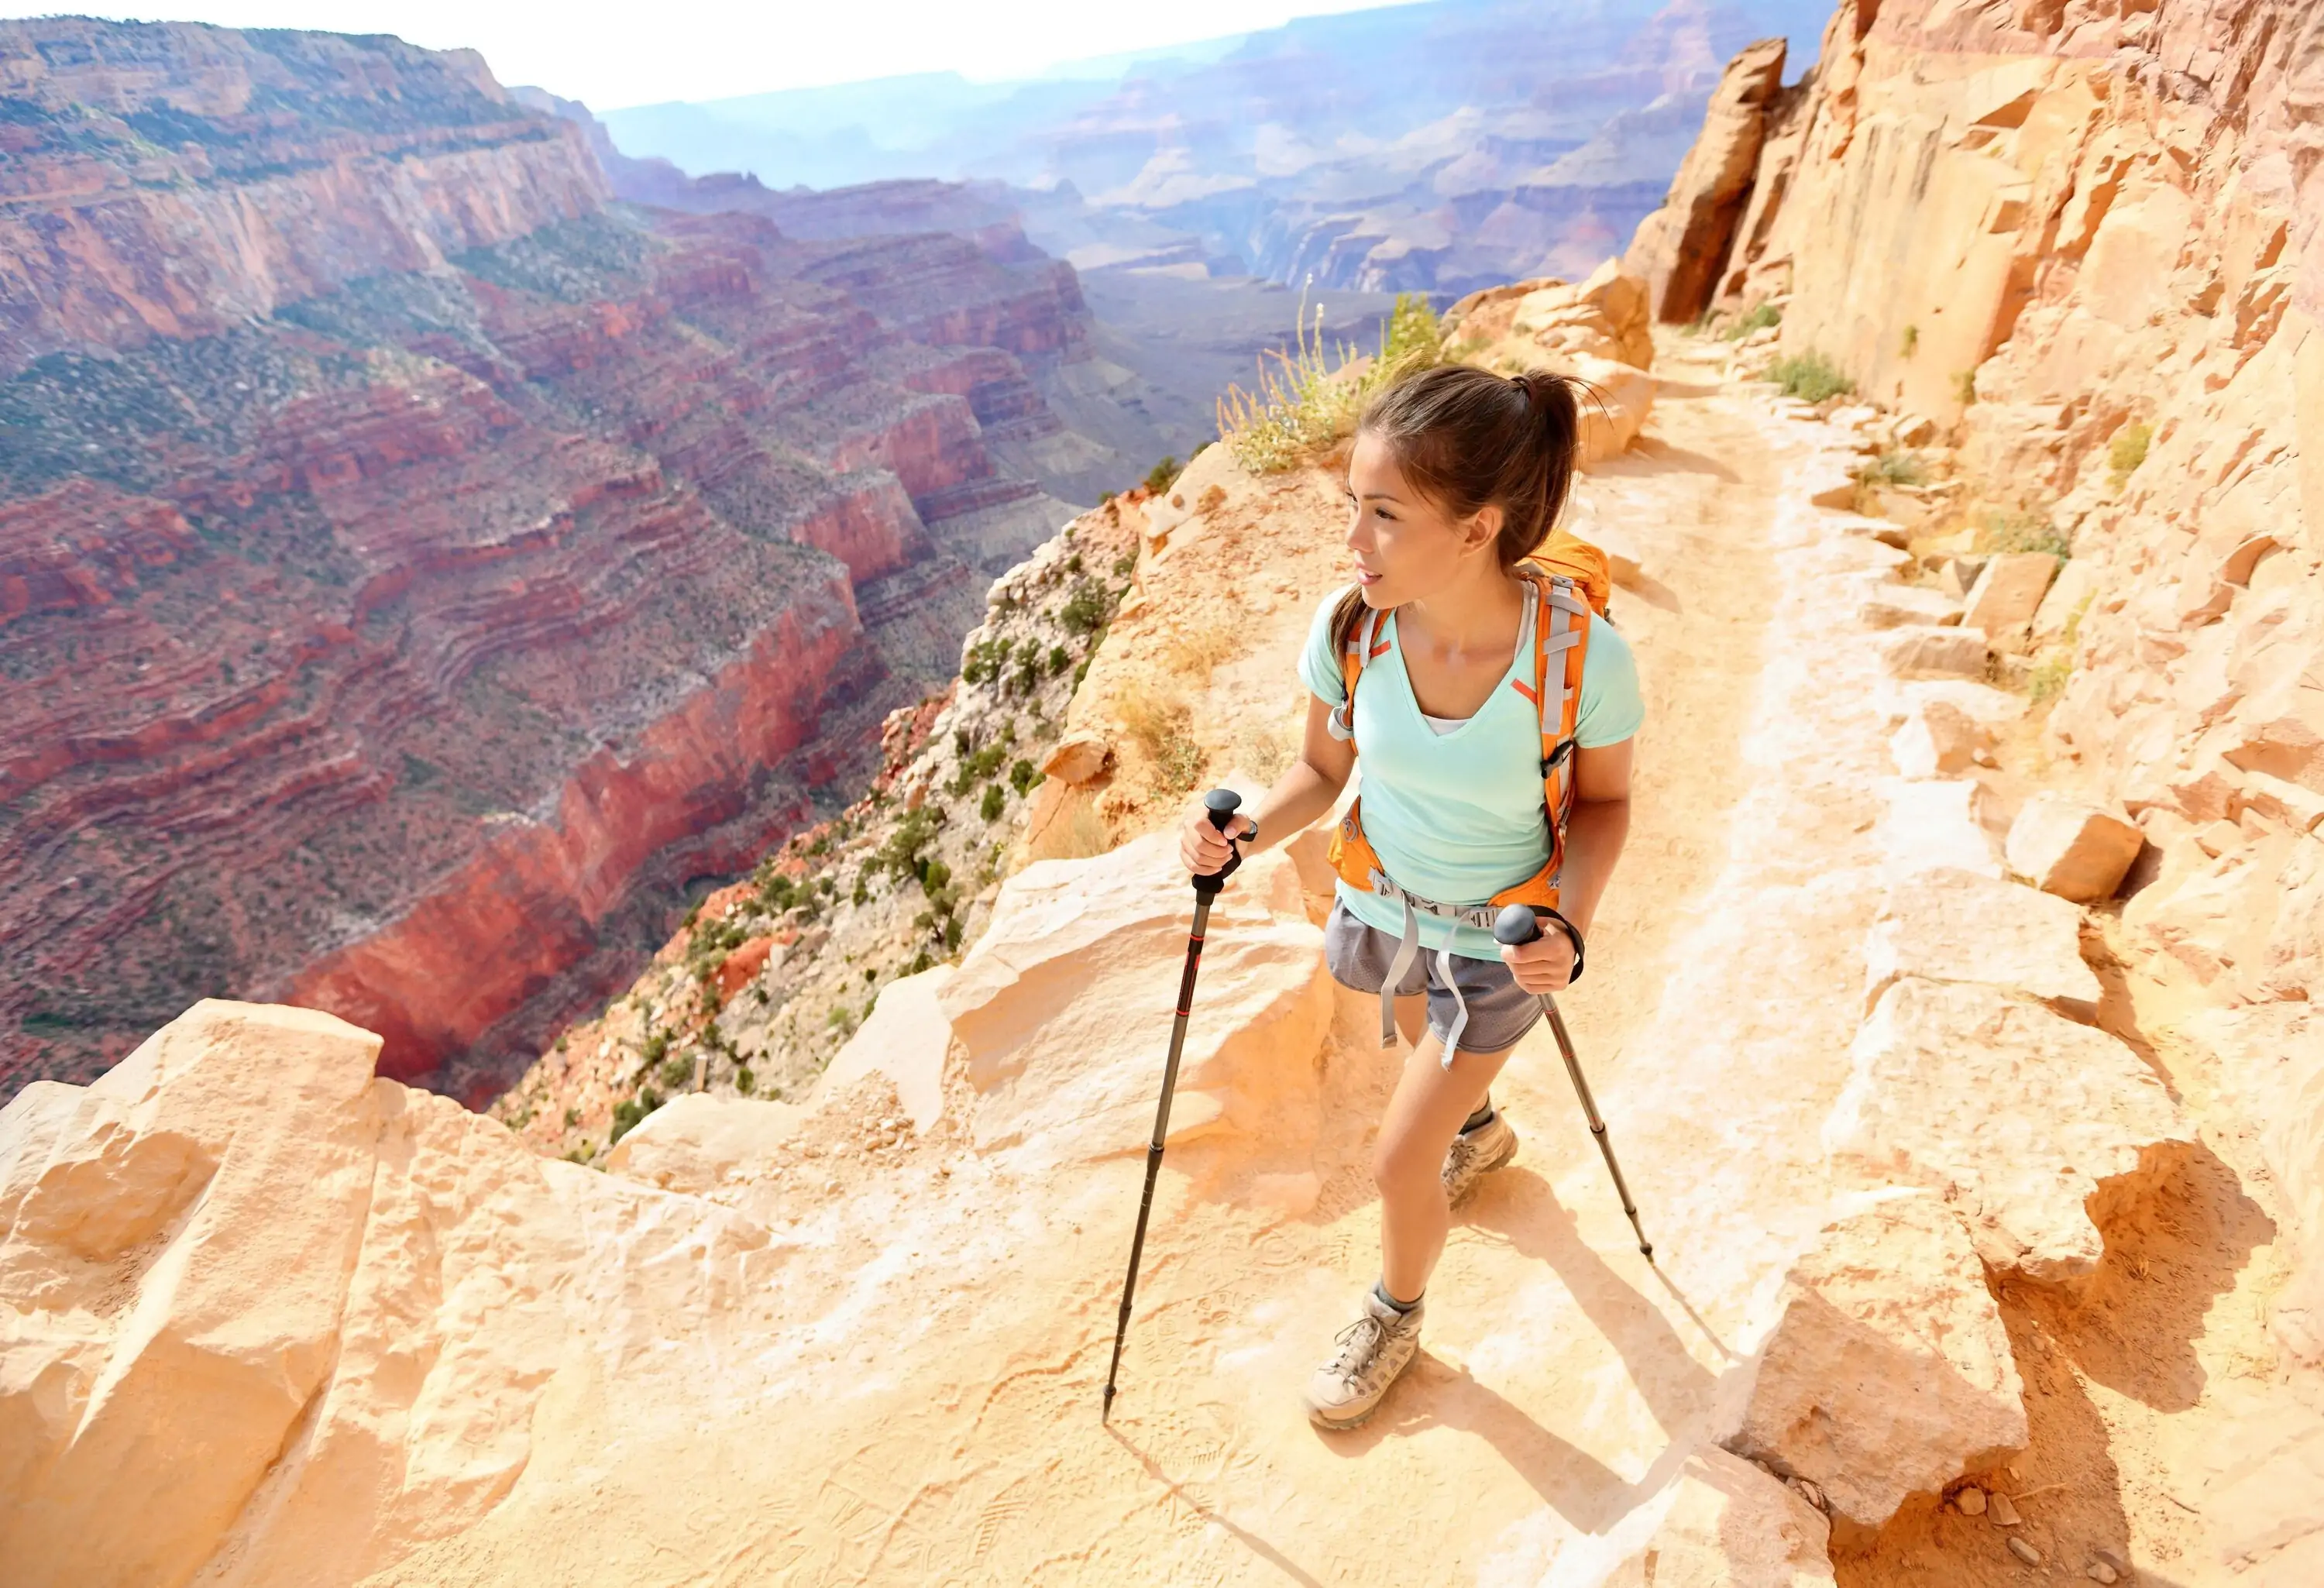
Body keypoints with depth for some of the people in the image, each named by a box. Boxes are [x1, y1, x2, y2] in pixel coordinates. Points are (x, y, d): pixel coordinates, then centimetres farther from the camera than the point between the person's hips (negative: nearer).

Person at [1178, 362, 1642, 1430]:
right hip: (1382, 905, 4)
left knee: (1399, 1162, 6)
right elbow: (1323, 768, -7)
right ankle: (1479, 1129, 72)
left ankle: (1396, 1315, 42)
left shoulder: (1584, 658, -31)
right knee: (1427, 1045, 33)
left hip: (1500, 943, -3)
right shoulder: (1346, 626, -24)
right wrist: (1244, 833, -26)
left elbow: (1604, 801, -12)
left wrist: (1569, 924, -28)